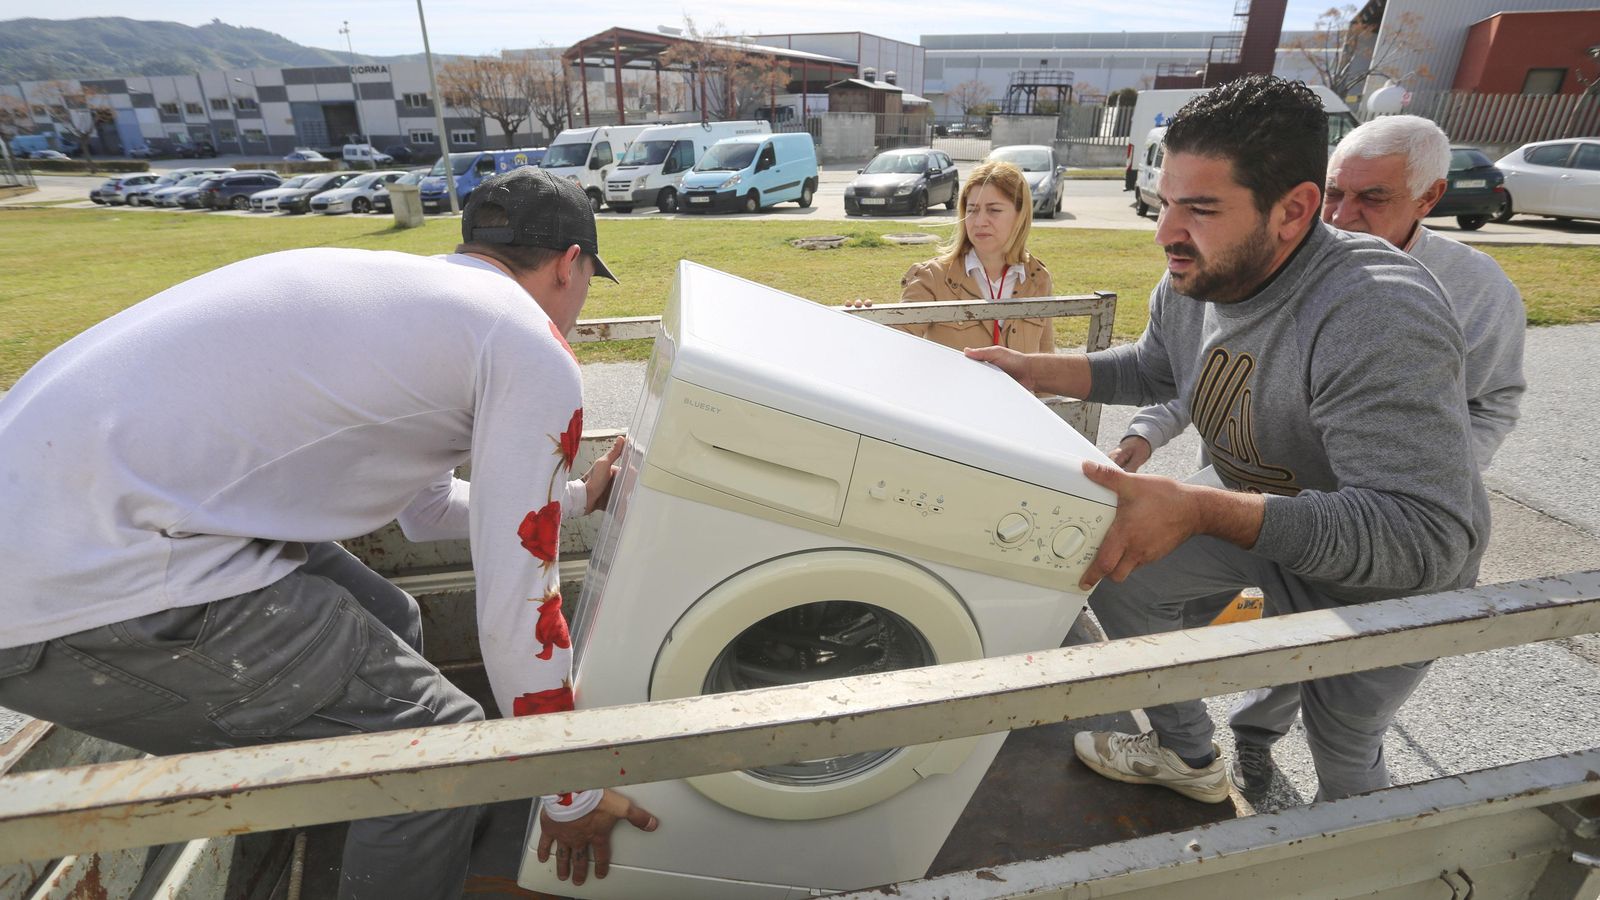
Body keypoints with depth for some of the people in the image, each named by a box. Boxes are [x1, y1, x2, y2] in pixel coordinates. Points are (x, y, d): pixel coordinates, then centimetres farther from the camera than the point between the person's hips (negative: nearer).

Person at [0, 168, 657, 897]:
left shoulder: (405, 288, 16)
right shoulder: (534, 352, -10)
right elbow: (516, 606, -10)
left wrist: (573, 496, 36)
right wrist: (572, 795, 4)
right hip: (89, 598, -10)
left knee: (388, 628, 21)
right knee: (437, 742, -3)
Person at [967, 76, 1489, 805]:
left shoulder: (1377, 320, -40)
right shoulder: (1190, 284, -16)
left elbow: (1423, 536, -44)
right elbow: (1152, 369, 6)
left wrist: (1200, 509, -52)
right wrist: (1035, 370, -6)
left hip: (1382, 583, -5)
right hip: (1258, 520, 6)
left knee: (1343, 756, 16)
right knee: (1118, 582, 0)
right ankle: (1189, 757, 27)